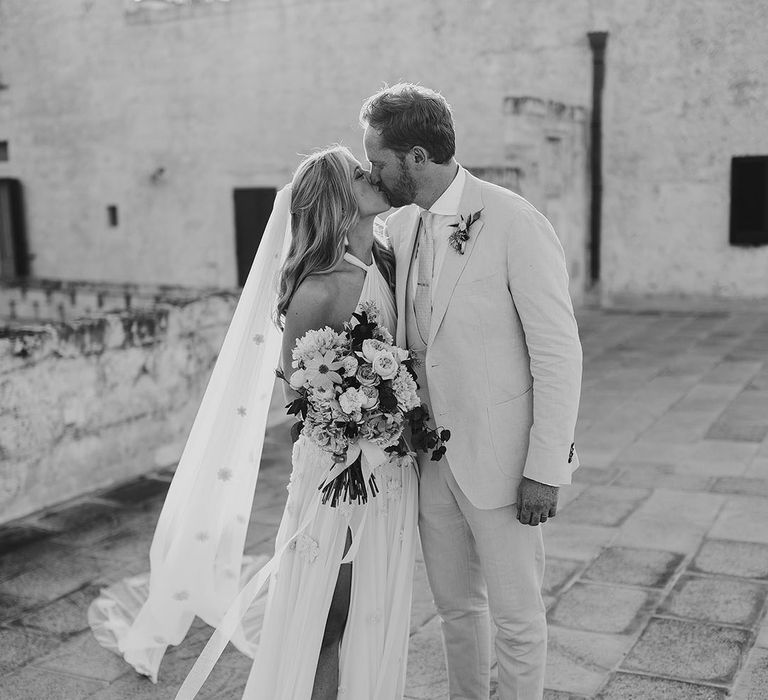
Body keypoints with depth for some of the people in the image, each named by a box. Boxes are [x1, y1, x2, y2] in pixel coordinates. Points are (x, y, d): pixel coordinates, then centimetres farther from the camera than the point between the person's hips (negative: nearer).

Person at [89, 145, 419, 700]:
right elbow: (299, 392, -9)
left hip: (392, 471, 6)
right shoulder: (319, 290, -18)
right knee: (325, 618, 7)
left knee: (378, 614, 16)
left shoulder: (390, 264, 2)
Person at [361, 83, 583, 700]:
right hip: (431, 456, 6)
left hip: (501, 458, -6)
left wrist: (546, 469, -16)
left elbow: (559, 353, -15)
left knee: (515, 614, 9)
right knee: (455, 604, 20)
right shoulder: (400, 227, 5)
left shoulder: (516, 224, -17)